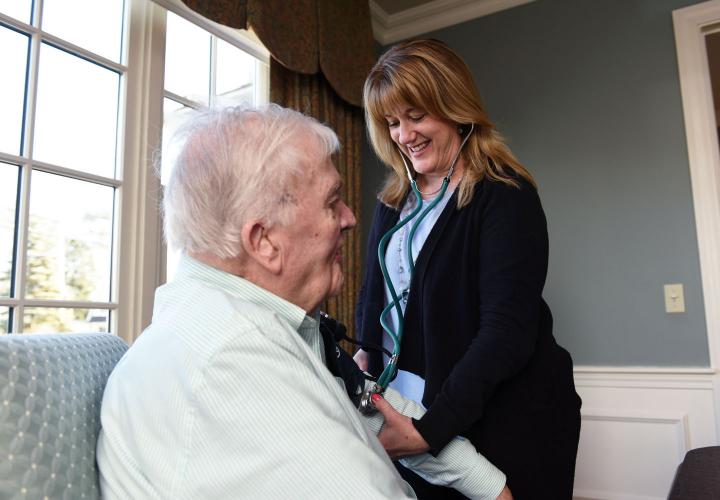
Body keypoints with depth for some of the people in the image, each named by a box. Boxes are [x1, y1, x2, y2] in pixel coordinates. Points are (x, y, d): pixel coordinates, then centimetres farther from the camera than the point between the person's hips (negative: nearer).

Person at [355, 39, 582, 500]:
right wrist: (365, 353, -7)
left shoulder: (505, 195, -13)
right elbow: (375, 295, 13)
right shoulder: (394, 200, 7)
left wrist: (432, 428, -27)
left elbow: (507, 330, -21)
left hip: (500, 424, -5)